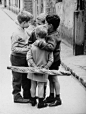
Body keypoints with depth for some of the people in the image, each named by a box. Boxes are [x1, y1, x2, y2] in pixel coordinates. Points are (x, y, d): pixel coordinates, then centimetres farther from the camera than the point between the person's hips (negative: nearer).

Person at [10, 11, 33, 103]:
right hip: (17, 58, -9)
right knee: (17, 79, 2)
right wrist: (24, 50, -29)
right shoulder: (16, 33, -19)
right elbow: (14, 48, -22)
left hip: (24, 58, 9)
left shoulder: (24, 31, 9)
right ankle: (17, 96, 12)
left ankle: (27, 95, 25)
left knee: (26, 77, 15)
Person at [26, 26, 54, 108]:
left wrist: (35, 66, -13)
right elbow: (50, 60, -10)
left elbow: (29, 58, -15)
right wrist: (44, 67, -9)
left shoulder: (33, 46, -11)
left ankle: (33, 101, 24)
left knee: (33, 85, 14)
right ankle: (40, 103, 8)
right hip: (43, 70, -1)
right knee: (41, 85, 6)